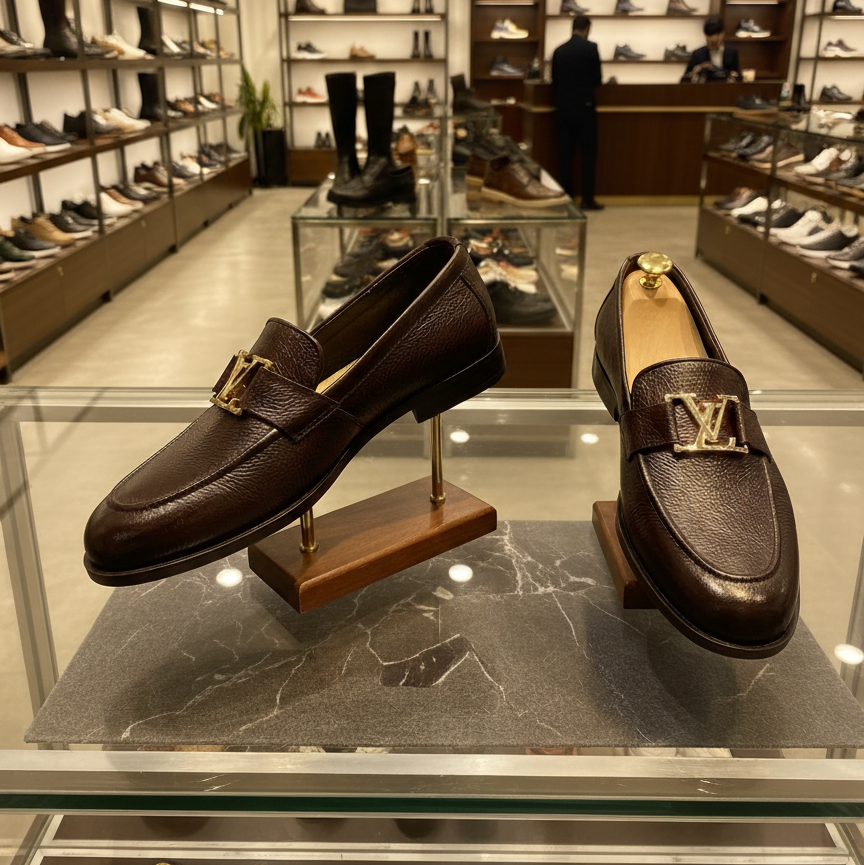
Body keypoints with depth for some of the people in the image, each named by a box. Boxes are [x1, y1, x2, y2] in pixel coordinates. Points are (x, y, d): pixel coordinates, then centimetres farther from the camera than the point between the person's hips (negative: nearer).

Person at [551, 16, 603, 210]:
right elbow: (597, 79, -2)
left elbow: (554, 81, 10)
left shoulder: (559, 51, 4)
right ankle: (587, 199, 1)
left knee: (565, 154, 7)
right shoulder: (590, 48, -7)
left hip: (562, 108, 4)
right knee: (589, 153, 3)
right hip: (584, 107, -4)